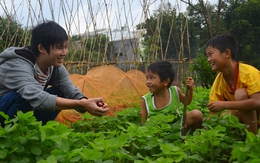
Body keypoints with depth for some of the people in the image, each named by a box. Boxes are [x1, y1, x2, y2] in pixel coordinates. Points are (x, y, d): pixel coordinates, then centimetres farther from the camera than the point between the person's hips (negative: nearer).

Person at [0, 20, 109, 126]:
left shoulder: (56, 67, -10)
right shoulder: (19, 66, -33)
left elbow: (72, 92, -16)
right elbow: (37, 98, -48)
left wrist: (86, 103, -40)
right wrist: (82, 104, -52)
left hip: (21, 112, 7)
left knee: (59, 94, -11)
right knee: (24, 96, -35)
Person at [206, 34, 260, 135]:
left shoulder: (249, 72, -26)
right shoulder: (218, 81, -8)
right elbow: (214, 112, -6)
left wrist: (224, 105, -40)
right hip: (245, 114, 6)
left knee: (240, 93, -30)